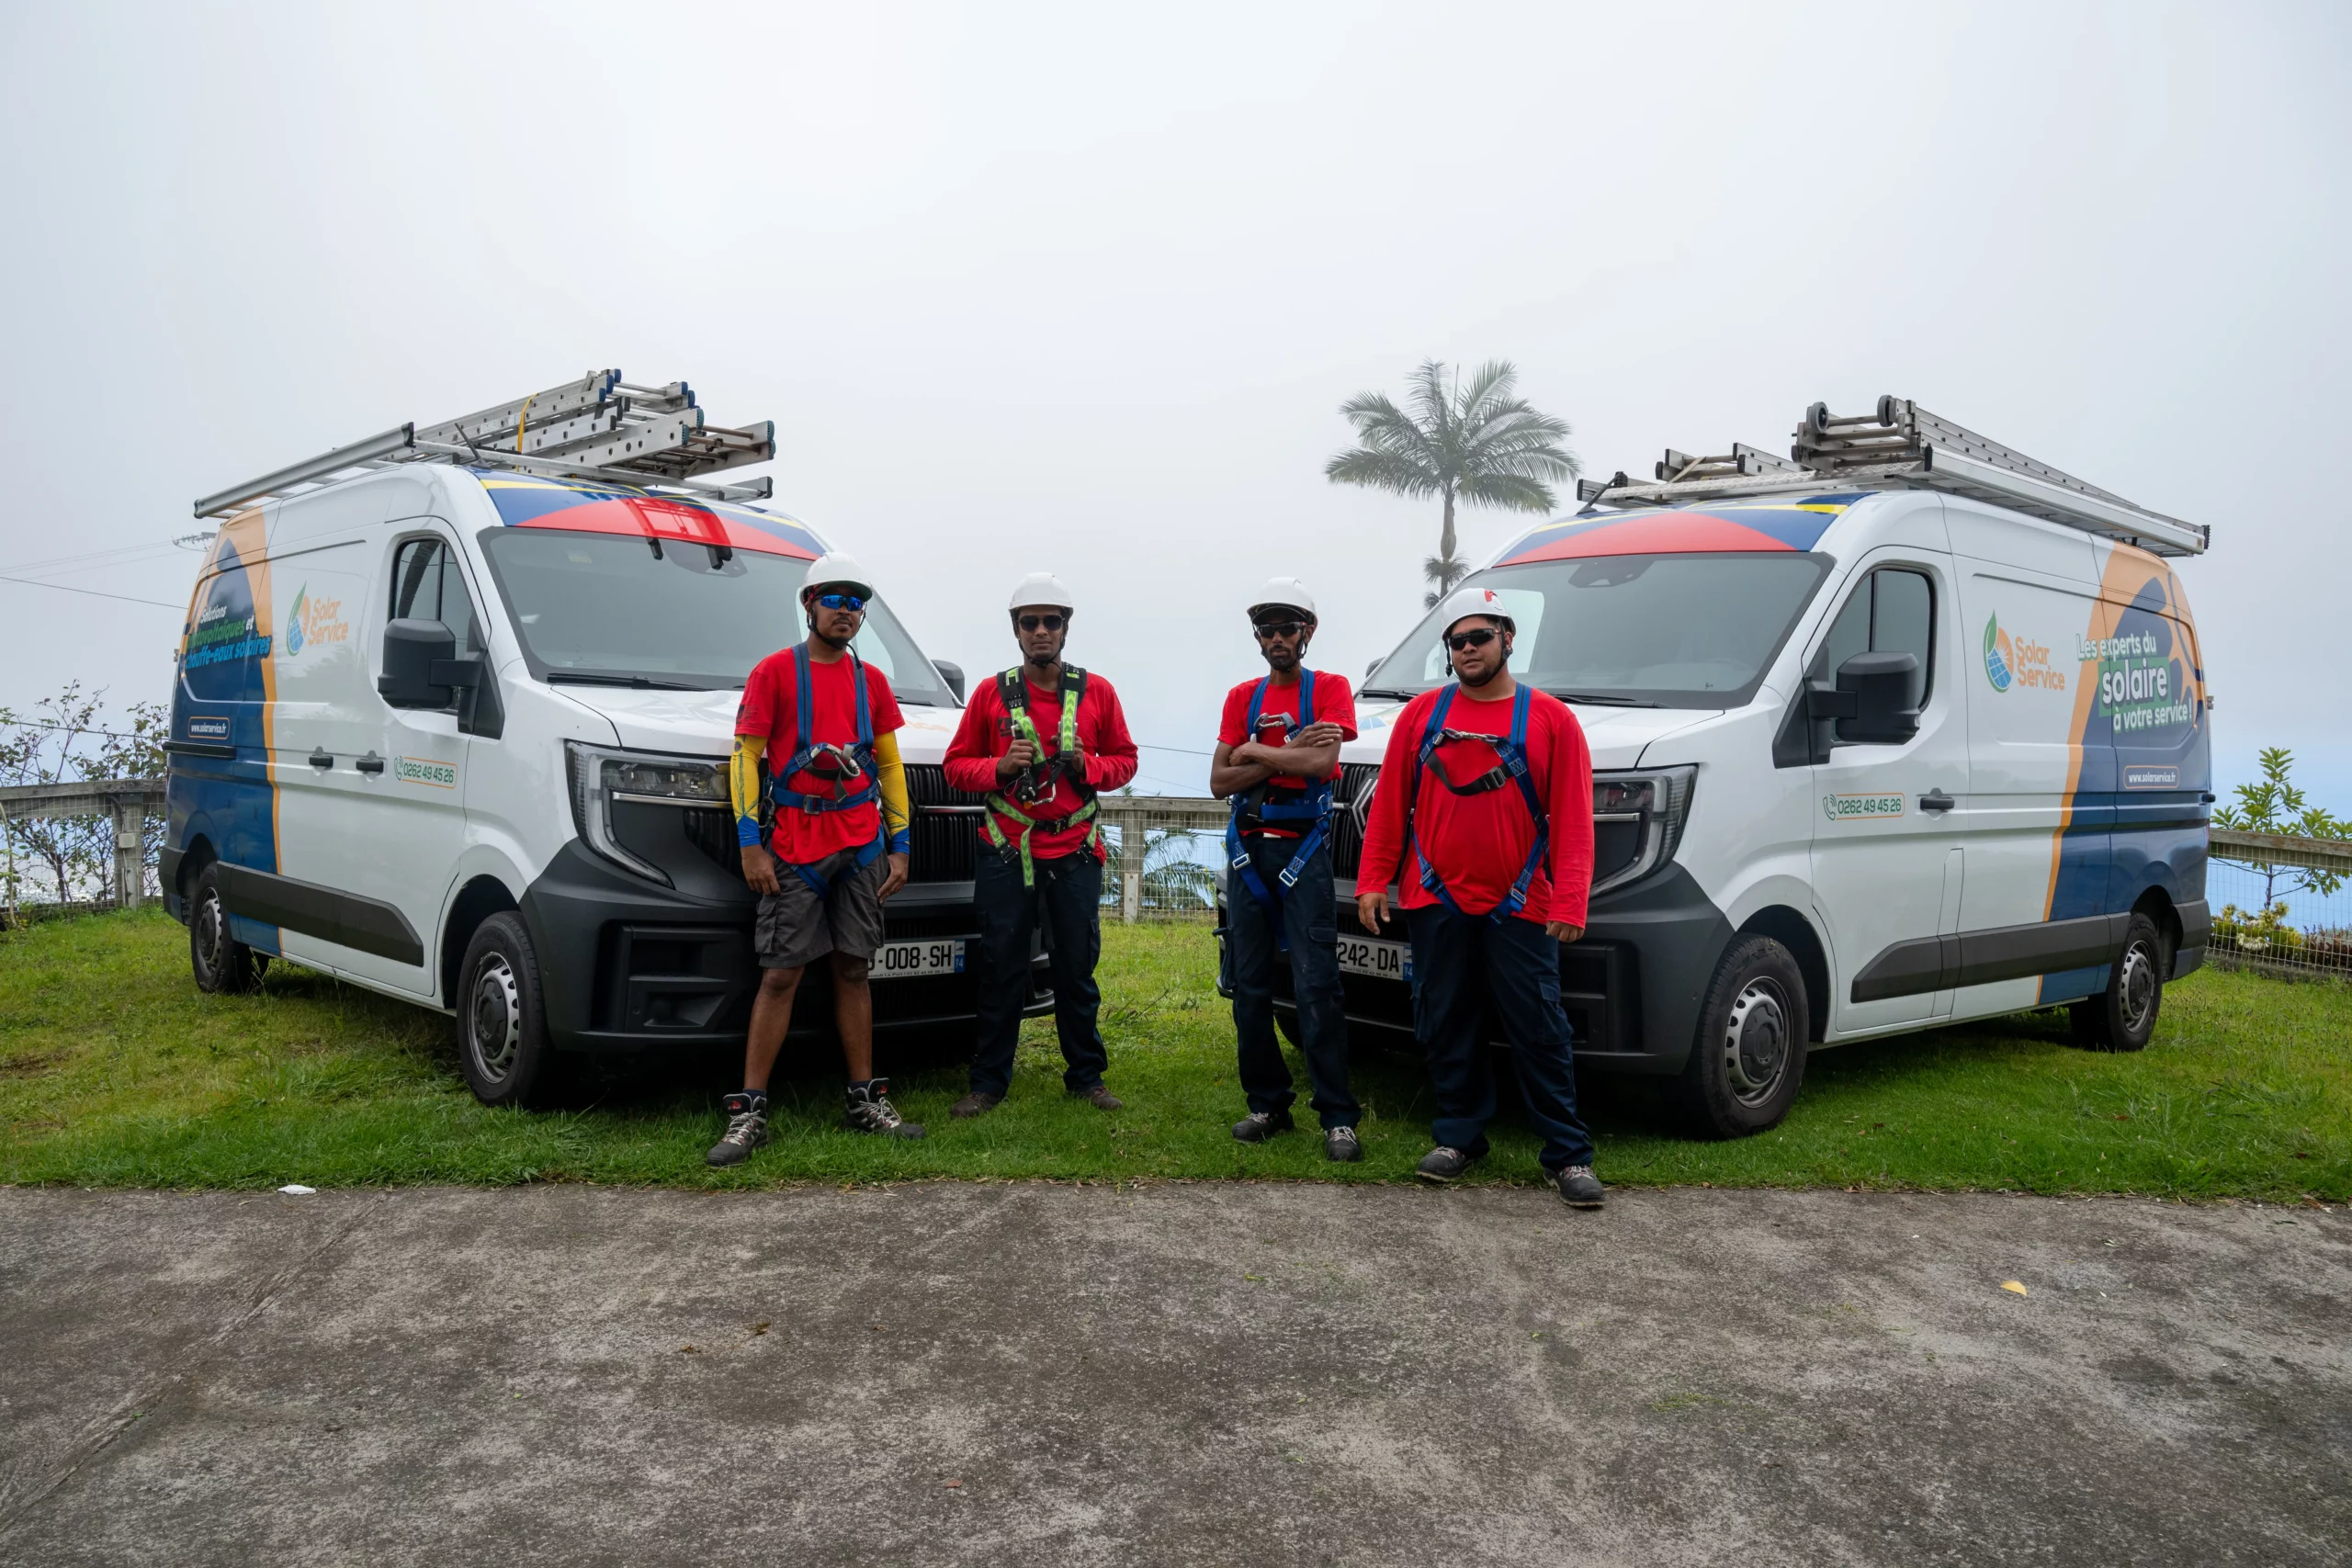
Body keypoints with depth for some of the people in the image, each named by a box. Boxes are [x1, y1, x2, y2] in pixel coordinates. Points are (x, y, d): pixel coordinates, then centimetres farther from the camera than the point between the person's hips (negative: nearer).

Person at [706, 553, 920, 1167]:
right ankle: (748, 1113, -1)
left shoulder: (871, 680, 14)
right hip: (793, 849, -4)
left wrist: (899, 846, 11)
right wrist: (750, 842, -9)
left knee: (853, 970, 8)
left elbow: (890, 767, 17)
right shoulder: (775, 671, 1)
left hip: (861, 847, 4)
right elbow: (745, 757, -2)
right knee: (780, 974, -5)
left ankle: (866, 1101, 15)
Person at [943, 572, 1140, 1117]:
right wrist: (1000, 767, -13)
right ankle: (988, 1082, 12)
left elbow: (1125, 760, 11)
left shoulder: (1096, 692, 5)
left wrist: (1087, 766, -9)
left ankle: (1086, 1075, 20)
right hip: (1006, 853, -1)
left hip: (1074, 853, 1)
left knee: (1077, 967, 7)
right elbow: (956, 765, 6)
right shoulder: (992, 693, 3)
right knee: (1001, 969, 3)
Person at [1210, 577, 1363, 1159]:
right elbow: (1220, 781, 2)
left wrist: (1255, 751, -5)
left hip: (1303, 851, -4)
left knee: (1316, 984, -9)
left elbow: (1322, 762, -15)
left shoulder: (1329, 689, 3)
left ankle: (1338, 1116, -6)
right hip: (1247, 851, 4)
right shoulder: (1242, 697, 13)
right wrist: (1288, 753, -8)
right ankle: (1267, 1103, 16)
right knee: (1250, 985, 6)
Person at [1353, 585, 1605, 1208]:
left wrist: (1570, 901, -10)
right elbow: (1389, 804, 8)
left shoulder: (1551, 719, 1)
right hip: (1435, 903, 2)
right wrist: (1373, 880, 2)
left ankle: (1569, 1154, 9)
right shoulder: (1422, 714, 6)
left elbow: (1573, 820, -3)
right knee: (1445, 1027, 9)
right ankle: (1459, 1136, 24)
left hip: (1518, 907, -2)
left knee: (1539, 1031, 0)